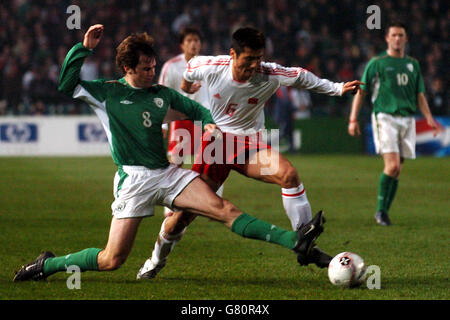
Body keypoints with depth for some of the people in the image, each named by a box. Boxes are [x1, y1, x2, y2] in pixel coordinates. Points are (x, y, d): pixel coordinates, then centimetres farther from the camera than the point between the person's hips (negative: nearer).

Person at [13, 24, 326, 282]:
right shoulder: (107, 92, 0)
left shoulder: (161, 94, 13)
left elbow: (194, 108, 27)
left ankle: (295, 241, -22)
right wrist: (84, 48, -15)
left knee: (224, 209, -13)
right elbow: (67, 84, -10)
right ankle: (47, 264, 16)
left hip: (168, 173, 4)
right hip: (134, 180, -4)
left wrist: (209, 122, 5)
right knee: (112, 260, -7)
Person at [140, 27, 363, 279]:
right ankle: (157, 260, 26)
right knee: (183, 215, -2)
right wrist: (186, 86, 31)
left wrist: (337, 88, -1)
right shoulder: (212, 68, -16)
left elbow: (301, 76, 3)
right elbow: (191, 67, 9)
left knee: (289, 174, -29)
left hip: (250, 144, 1)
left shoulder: (270, 75, -17)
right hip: (215, 140, 0)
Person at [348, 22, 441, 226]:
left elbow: (420, 95, 20)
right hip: (385, 117, -5)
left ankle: (385, 211, 12)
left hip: (407, 119, 5)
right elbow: (361, 92, 4)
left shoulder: (413, 64, 16)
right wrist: (353, 119, -2)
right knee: (392, 165, -17)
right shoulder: (376, 63, 3)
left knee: (397, 170, 3)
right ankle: (380, 210, -5)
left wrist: (429, 118, 7)